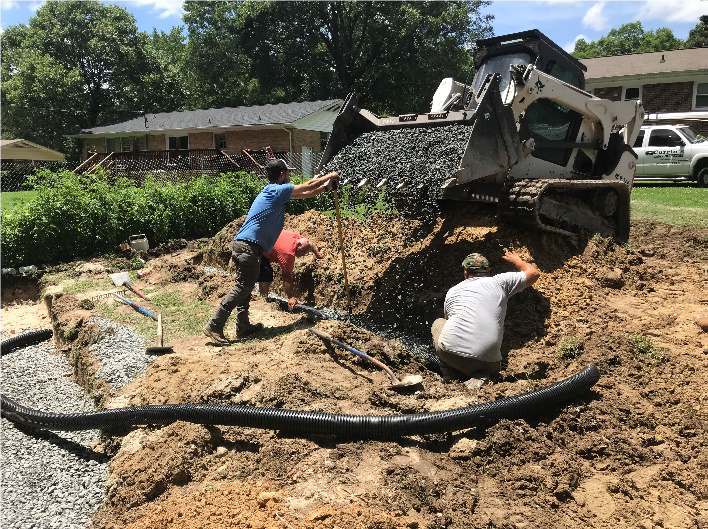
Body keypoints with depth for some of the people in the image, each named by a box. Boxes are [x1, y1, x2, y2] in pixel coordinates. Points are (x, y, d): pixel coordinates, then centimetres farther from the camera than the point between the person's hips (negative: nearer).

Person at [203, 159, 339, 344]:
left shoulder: (273, 191, 22)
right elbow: (309, 186, -1)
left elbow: (303, 194, 30)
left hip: (244, 244, 10)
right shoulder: (278, 190, -6)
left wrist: (326, 187, 30)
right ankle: (214, 326, -12)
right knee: (242, 287, -11)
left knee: (245, 286, 13)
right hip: (249, 245, -10)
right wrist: (329, 176, 15)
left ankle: (243, 326, 21)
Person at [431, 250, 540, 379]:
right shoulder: (498, 282, 13)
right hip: (486, 361, 1)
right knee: (493, 366, 37)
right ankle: (482, 374, 1)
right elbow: (533, 273, 22)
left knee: (438, 323, 30)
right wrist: (518, 261, 43)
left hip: (450, 353, 0)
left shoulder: (452, 291, 18)